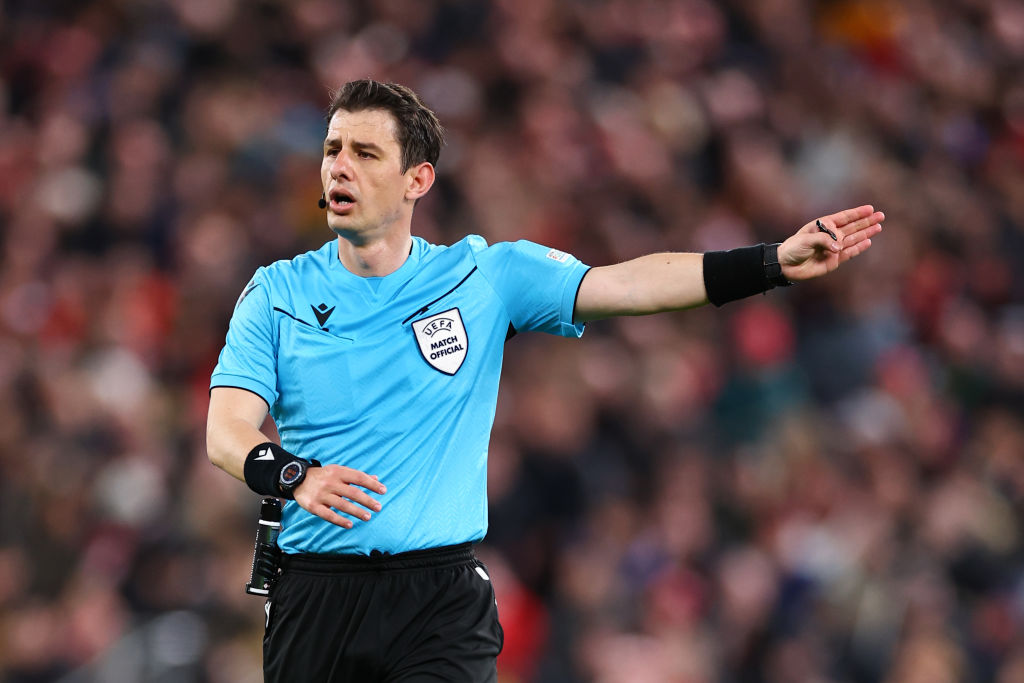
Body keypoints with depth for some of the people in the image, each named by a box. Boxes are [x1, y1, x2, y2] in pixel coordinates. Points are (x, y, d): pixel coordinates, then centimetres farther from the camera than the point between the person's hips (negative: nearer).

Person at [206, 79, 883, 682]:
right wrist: (296, 476, -26)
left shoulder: (484, 276, 6)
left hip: (442, 604, -1)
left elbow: (628, 285, 1)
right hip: (315, 601, 1)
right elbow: (227, 430, -4)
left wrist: (776, 263, -9)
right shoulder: (276, 293, 6)